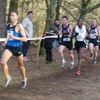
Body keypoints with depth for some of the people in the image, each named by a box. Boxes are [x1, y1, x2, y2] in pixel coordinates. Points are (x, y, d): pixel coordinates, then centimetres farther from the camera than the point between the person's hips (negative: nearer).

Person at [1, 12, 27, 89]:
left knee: (21, 65, 13)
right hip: (9, 47, 4)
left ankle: (24, 79, 38)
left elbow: (25, 39, -16)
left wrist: (15, 38, -29)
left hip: (17, 47, -4)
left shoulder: (19, 26, -12)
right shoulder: (8, 26, 7)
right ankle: (8, 78, 0)